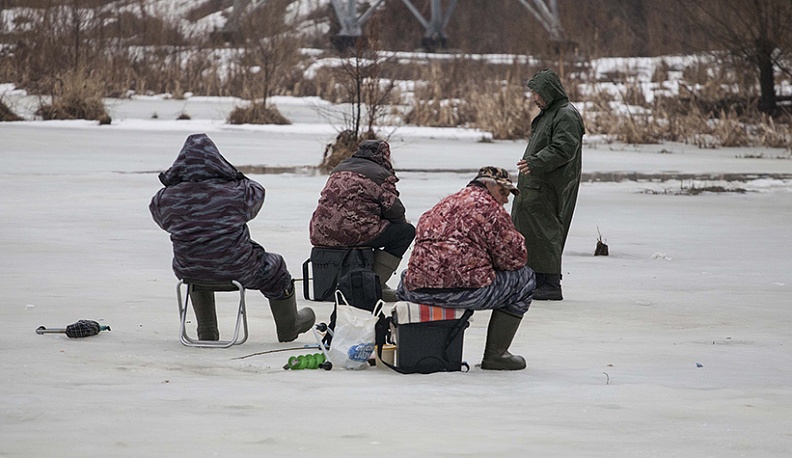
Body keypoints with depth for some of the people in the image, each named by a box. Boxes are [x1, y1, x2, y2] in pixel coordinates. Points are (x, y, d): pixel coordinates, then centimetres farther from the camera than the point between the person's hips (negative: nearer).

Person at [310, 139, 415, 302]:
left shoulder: (339, 169, 23)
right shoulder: (380, 174, -1)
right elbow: (393, 209, -2)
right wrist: (402, 220, 22)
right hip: (352, 232, -8)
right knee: (406, 230, 5)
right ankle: (376, 285, -2)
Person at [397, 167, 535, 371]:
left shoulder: (441, 206, 24)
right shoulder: (489, 207, 0)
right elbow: (515, 256, -2)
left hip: (418, 292, 7)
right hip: (466, 290, -7)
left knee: (406, 277, 43)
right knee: (523, 277, 12)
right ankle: (495, 354, 9)